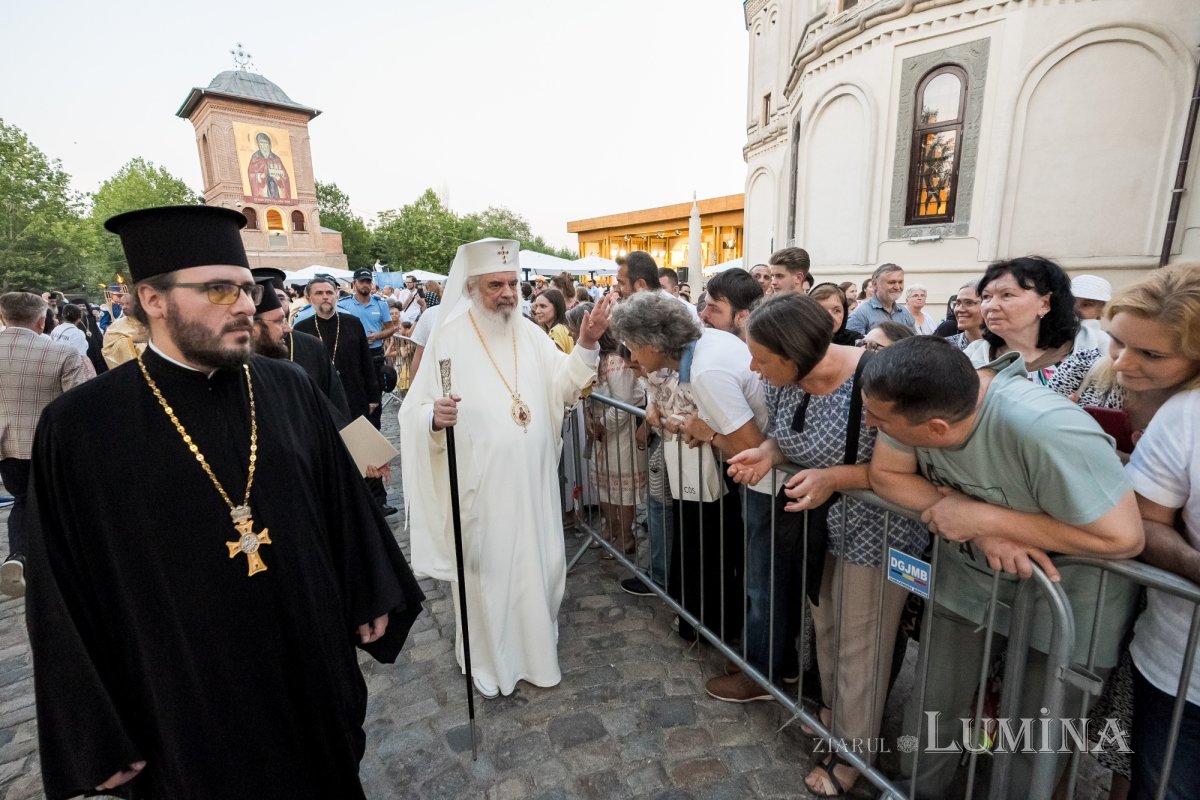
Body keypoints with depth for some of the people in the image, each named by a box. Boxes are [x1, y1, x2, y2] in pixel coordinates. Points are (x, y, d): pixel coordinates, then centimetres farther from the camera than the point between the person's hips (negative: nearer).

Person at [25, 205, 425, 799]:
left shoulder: (290, 391, -6)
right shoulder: (79, 426, -12)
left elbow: (342, 501, 1)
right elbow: (66, 599, -7)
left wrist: (372, 597, 5)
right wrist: (99, 736, -3)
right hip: (184, 701, -2)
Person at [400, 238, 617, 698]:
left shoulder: (530, 334, 3)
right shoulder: (449, 339, -8)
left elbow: (562, 389, -5)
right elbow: (414, 412, -9)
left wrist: (586, 345, -20)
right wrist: (434, 416, -31)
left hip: (531, 482, 4)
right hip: (479, 484, -3)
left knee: (536, 563, 17)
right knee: (486, 568, 11)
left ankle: (535, 647, 41)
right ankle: (487, 659, 34)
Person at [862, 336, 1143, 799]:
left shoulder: (1044, 429, -39)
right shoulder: (913, 398, -24)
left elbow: (1123, 537, -30)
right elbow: (885, 475, -13)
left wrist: (980, 516, -30)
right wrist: (979, 530, -26)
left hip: (1067, 598, -4)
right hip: (968, 575, 4)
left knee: (1036, 744, 14)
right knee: (932, 707, 16)